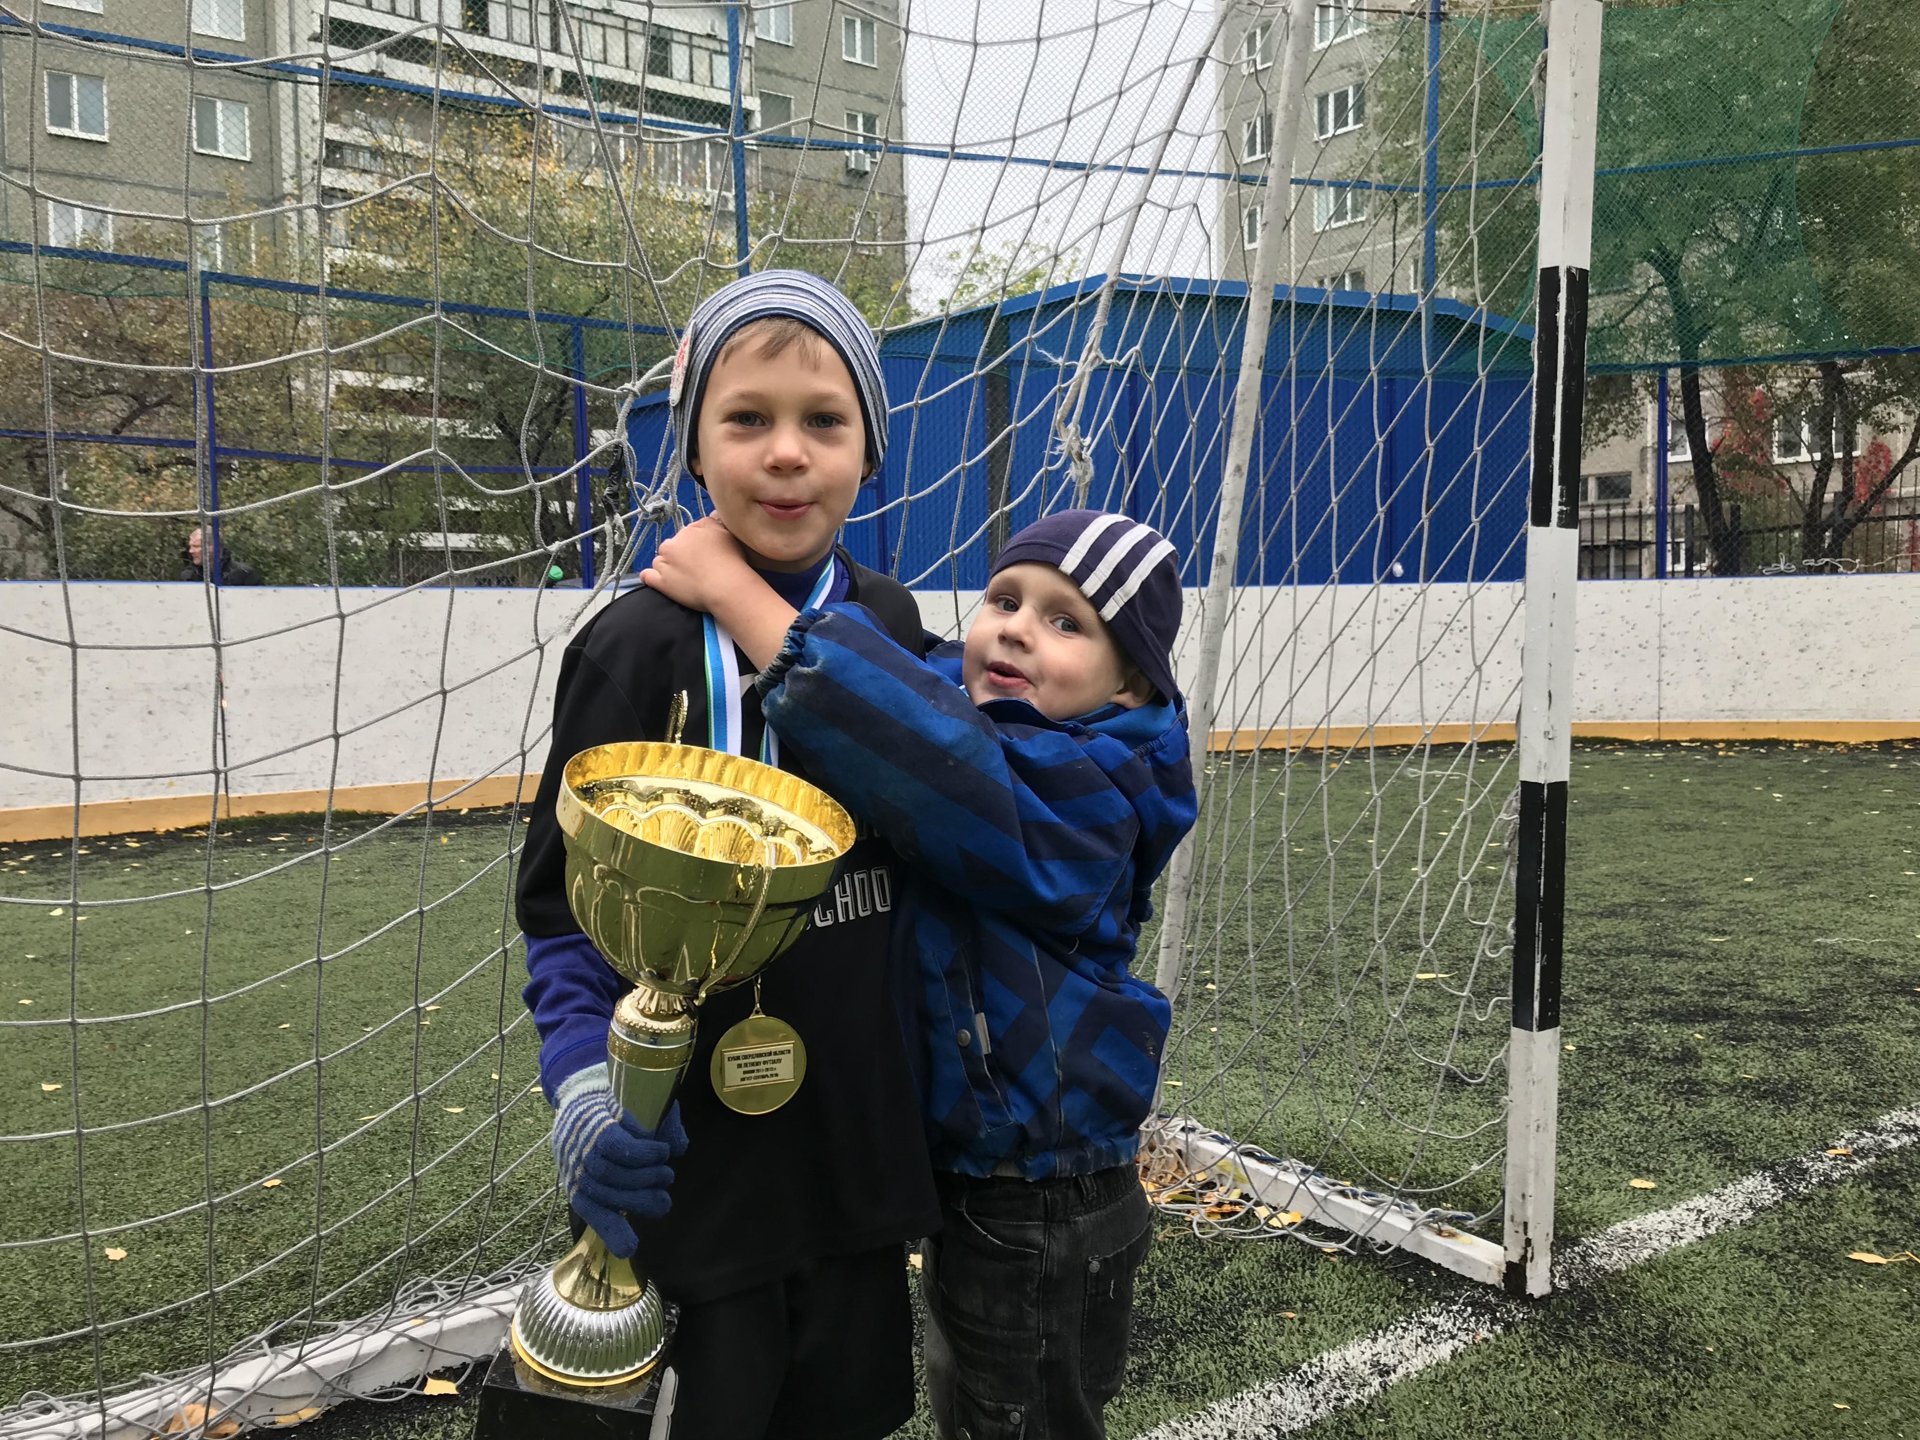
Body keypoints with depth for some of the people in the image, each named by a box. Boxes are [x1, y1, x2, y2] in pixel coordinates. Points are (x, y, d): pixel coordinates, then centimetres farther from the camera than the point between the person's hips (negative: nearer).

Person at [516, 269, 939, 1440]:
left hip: (863, 1130, 5)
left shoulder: (890, 626, 1)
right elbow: (564, 902, -9)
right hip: (694, 1156, -4)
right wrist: (587, 1080, -23)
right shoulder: (639, 648, -14)